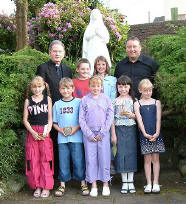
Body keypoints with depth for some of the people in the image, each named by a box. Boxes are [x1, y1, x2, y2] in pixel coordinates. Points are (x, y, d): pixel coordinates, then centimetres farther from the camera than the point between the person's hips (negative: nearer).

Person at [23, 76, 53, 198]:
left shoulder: (47, 99, 5)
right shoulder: (28, 101, 6)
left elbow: (50, 118, 4)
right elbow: (25, 119, 5)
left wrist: (47, 131, -11)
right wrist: (33, 132, -8)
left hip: (44, 133, -1)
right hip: (32, 132, 1)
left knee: (46, 160, -1)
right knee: (33, 160, 2)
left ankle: (46, 187, 8)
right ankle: (37, 186, 13)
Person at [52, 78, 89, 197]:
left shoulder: (78, 102, 1)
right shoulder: (57, 104, 9)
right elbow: (54, 122, 11)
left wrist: (76, 128, -14)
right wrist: (60, 129, -6)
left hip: (76, 137, -2)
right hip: (62, 138, 2)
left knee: (79, 161, 1)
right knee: (63, 162, 7)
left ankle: (83, 184, 14)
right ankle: (62, 185, 18)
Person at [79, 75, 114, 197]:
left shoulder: (106, 99, 4)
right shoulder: (85, 100, 3)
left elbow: (110, 116, 0)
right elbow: (81, 119, 1)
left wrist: (102, 133, -7)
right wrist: (90, 134, -7)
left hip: (103, 134, 0)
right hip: (89, 134, 0)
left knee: (104, 158, 2)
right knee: (90, 159, 3)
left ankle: (105, 184, 14)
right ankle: (94, 185, 13)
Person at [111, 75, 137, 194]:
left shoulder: (134, 100, 4)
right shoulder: (115, 101, 3)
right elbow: (112, 119, 2)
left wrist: (131, 115, -13)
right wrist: (113, 134, -3)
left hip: (131, 129, 0)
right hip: (119, 129, 0)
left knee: (131, 153, 1)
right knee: (121, 153, 0)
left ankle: (131, 182, 10)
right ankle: (124, 182, 9)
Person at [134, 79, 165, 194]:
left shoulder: (157, 102, 7)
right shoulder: (137, 104, 4)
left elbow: (158, 119, 1)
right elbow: (139, 120, -4)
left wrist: (157, 133, -10)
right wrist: (145, 134, -13)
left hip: (156, 134, 1)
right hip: (144, 135, -1)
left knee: (155, 159, 4)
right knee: (147, 159, 4)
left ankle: (156, 183, 11)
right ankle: (149, 184, 10)